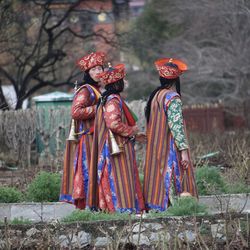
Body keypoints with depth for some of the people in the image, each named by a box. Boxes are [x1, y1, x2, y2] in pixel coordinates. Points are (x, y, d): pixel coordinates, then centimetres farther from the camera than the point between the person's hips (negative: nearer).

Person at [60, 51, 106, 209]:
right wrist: (97, 108, -18)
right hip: (88, 137, -9)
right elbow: (76, 112, -22)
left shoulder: (99, 90, 18)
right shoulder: (85, 91, -9)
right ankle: (88, 204, -9)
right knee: (89, 171, -10)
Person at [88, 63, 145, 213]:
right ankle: (122, 208, -9)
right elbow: (114, 124, -26)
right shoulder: (113, 100, -15)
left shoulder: (108, 99, 17)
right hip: (119, 149, -10)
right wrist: (132, 130, -11)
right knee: (120, 180, -9)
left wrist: (134, 135, 23)